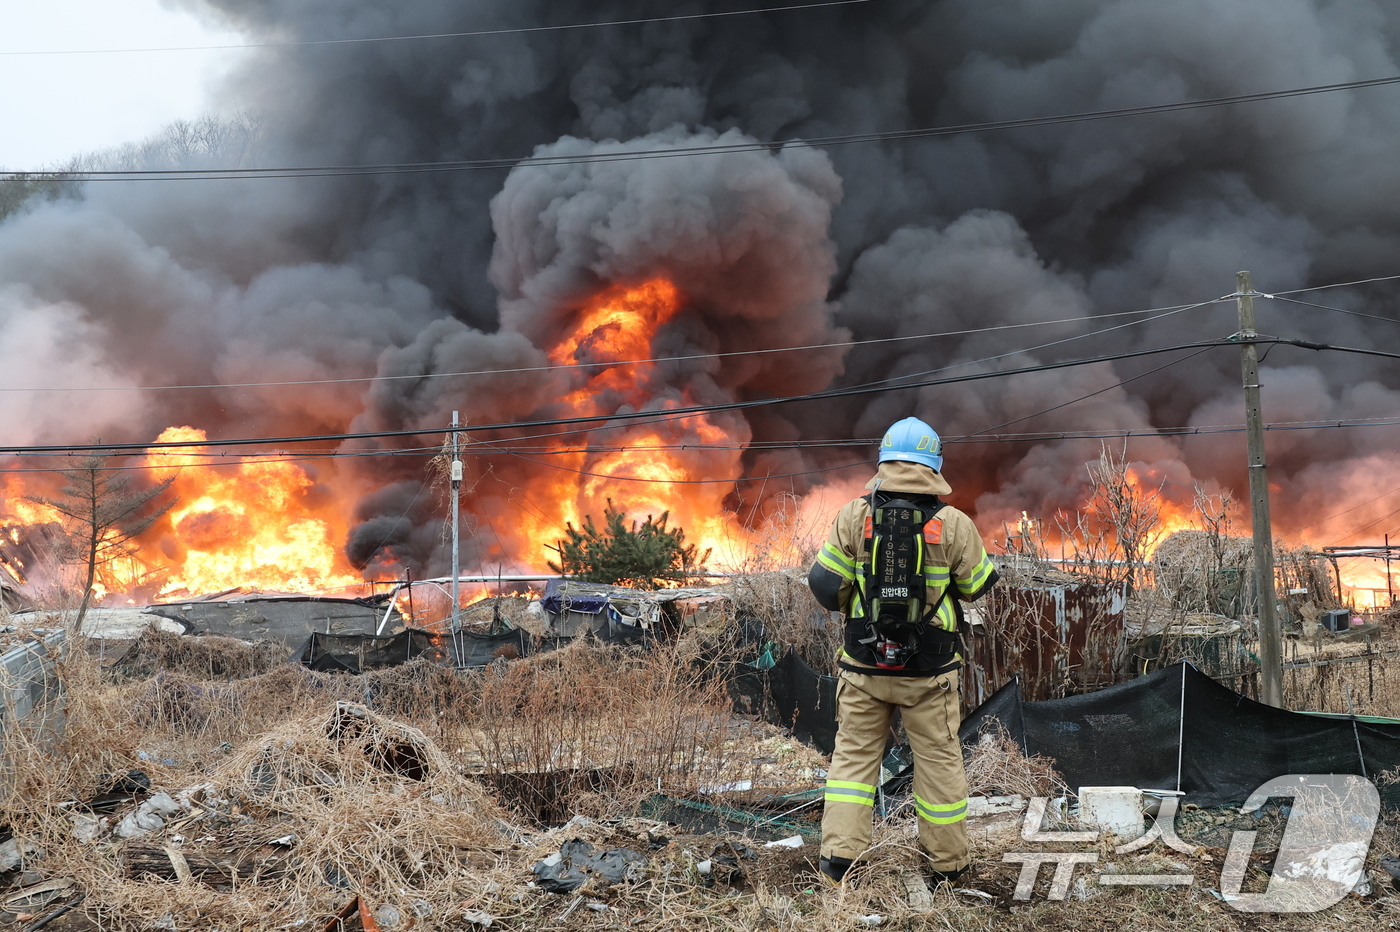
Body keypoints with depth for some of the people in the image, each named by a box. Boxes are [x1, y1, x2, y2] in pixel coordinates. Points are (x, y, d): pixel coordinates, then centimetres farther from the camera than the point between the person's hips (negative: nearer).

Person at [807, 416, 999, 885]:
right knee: (938, 758, 12)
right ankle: (947, 861, 23)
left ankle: (840, 853, 8)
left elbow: (825, 584, -5)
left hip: (863, 665, 1)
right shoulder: (954, 525, -8)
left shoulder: (854, 517, -7)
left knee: (853, 754, 13)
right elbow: (978, 584, 4)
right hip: (929, 670, -1)